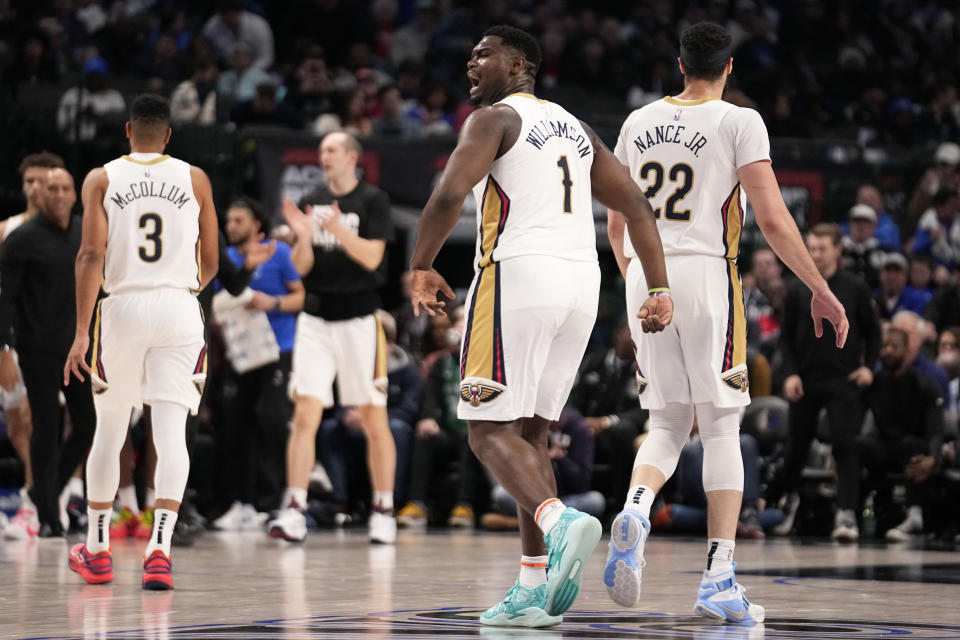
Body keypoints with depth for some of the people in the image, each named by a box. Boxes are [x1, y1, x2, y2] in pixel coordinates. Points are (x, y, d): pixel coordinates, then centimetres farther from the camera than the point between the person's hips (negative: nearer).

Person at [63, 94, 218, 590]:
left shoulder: (101, 179, 4)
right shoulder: (194, 179, 7)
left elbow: (92, 255, -8)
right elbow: (210, 263, 11)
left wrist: (82, 334, -10)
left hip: (123, 306, 0)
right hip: (179, 308, 0)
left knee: (109, 431, 14)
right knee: (171, 433, -5)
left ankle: (96, 552, 24)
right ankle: (159, 549, -18)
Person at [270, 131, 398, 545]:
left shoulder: (373, 200, -2)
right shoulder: (311, 203, 10)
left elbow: (372, 257, -11)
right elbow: (302, 267, 7)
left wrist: (339, 230, -25)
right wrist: (303, 236, -13)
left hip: (359, 319, -3)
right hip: (316, 319, 3)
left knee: (374, 420, 2)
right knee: (304, 416, -7)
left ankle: (383, 511, 12)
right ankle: (294, 510, -9)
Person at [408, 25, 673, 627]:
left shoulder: (494, 118, 1)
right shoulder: (576, 129, 23)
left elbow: (450, 194, -15)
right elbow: (638, 206, 18)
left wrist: (421, 267, -2)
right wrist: (661, 289, 13)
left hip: (517, 275, -7)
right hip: (582, 283, 7)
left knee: (490, 431, -4)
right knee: (531, 432, 13)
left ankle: (562, 523, -31)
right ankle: (534, 590, 5)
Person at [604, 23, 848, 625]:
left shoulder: (639, 123, 12)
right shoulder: (739, 123, -2)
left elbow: (616, 225, 18)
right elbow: (773, 220, -10)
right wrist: (822, 293, -3)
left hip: (645, 279, 4)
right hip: (707, 274, -4)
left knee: (668, 424, 13)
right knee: (721, 428, 3)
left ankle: (636, 510, -18)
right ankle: (720, 579, -2)